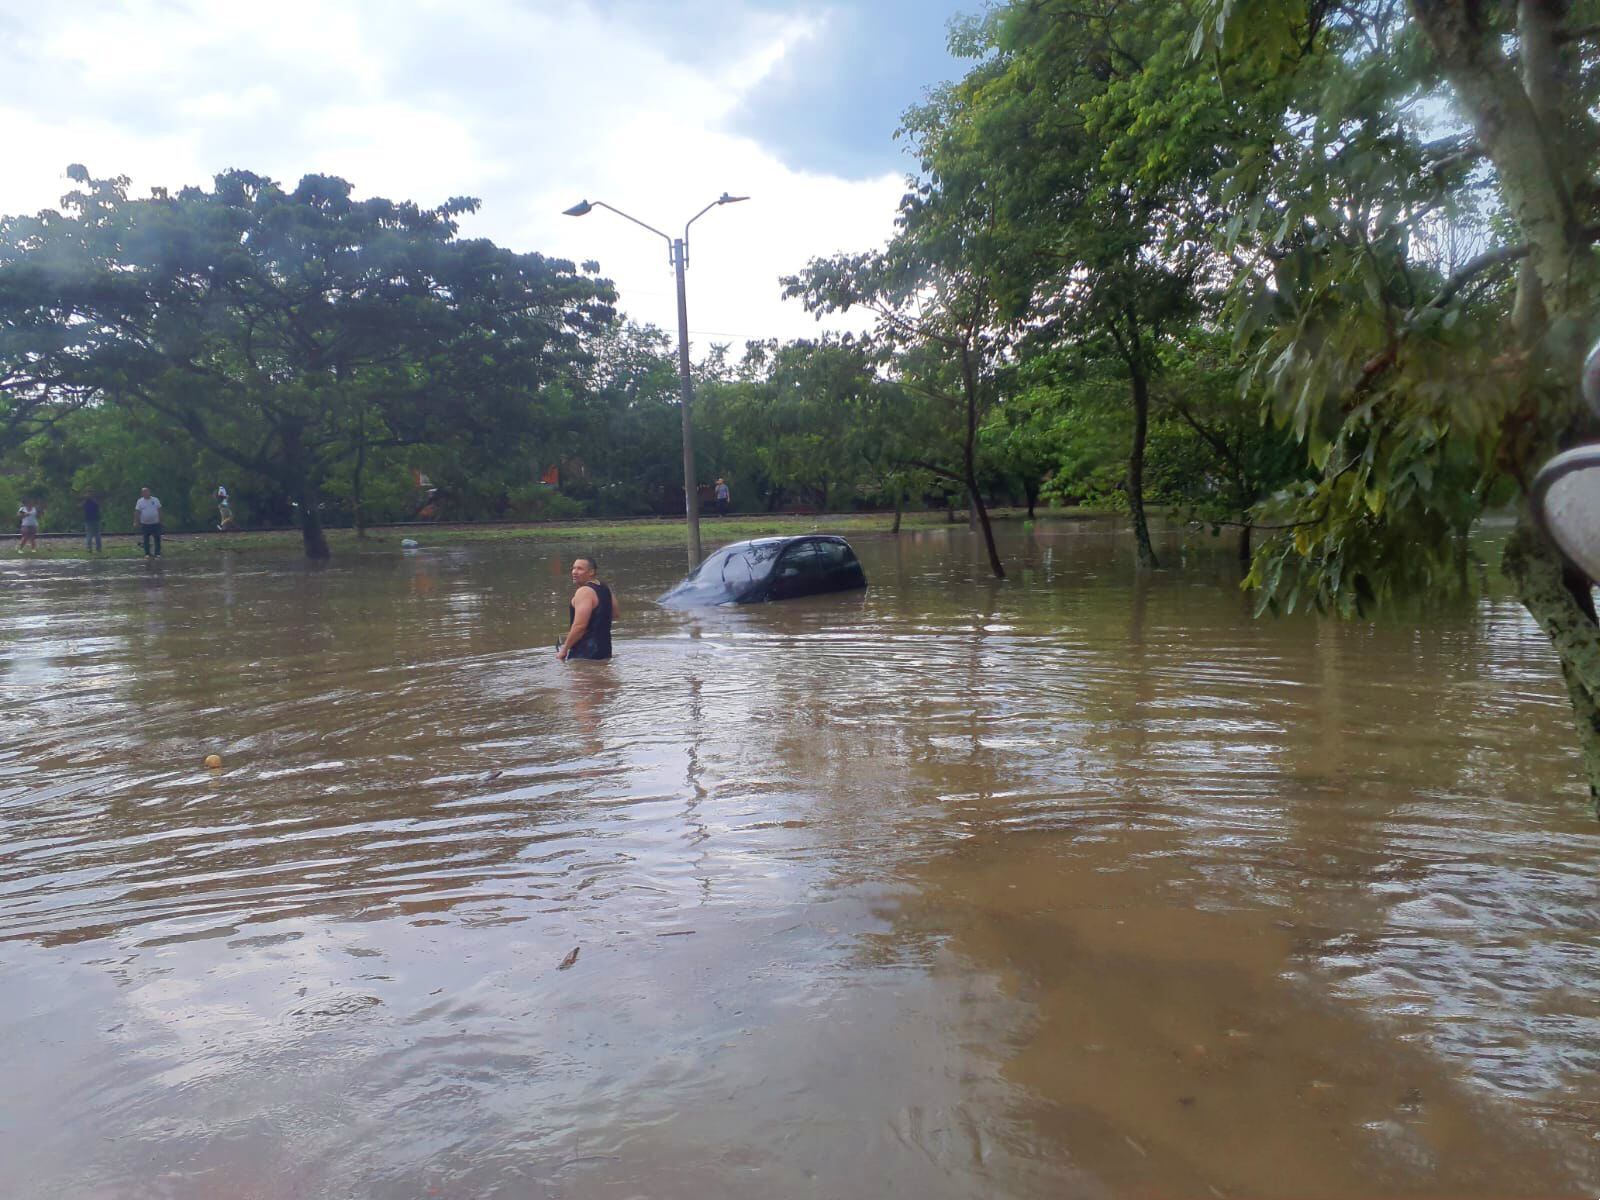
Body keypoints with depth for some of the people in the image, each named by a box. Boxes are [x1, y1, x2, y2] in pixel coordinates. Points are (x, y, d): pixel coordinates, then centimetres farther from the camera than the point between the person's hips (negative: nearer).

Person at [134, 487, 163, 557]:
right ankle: (147, 553, 13)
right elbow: (137, 512, 2)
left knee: (157, 539, 0)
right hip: (145, 524, 0)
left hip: (155, 523, 0)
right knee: (146, 539, 6)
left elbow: (159, 511, 6)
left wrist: (160, 520, 2)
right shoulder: (140, 501, 1)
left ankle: (158, 553, 6)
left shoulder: (155, 500, 3)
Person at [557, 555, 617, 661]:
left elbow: (580, 625, -23)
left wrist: (564, 650, -16)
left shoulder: (584, 592, -17)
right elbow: (614, 615, 25)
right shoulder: (606, 590, 12)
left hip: (585, 652, -10)